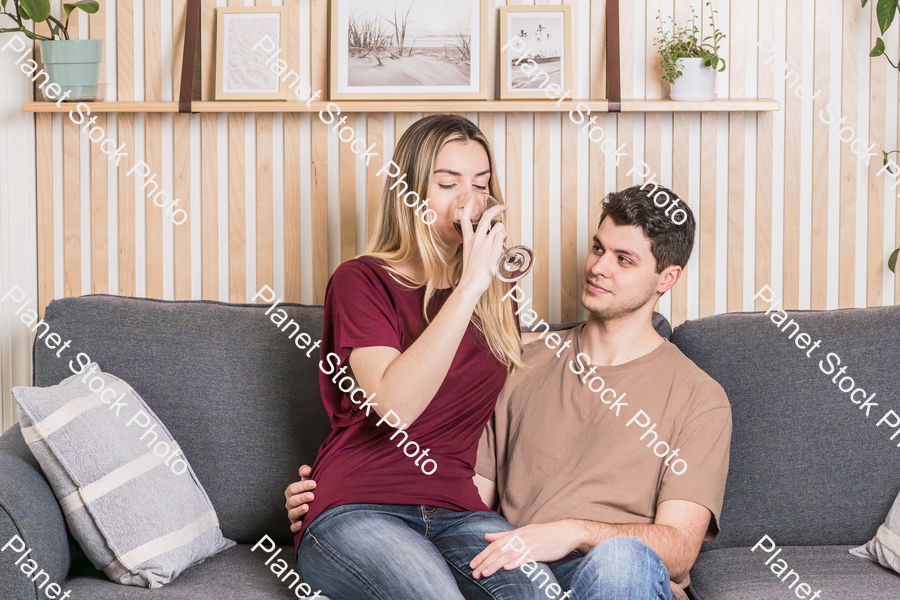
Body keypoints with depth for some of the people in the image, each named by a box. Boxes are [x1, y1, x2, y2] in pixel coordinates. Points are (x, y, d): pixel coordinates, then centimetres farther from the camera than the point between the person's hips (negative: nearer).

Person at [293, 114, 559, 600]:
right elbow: (394, 405, -16)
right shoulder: (361, 281, 2)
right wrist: (468, 287, -17)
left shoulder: (495, 297, 21)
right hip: (355, 512, -4)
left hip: (456, 513, 4)